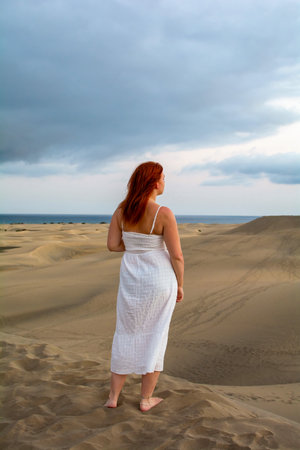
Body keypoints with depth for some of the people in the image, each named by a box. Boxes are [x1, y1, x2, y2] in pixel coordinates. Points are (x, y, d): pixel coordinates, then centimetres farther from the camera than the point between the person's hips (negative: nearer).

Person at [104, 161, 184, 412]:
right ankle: (146, 399, 20)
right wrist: (180, 285, -1)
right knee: (154, 337, 11)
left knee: (126, 335, 17)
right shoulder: (164, 214, -18)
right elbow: (176, 255, -15)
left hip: (131, 279, 4)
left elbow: (112, 245, -1)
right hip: (159, 279, -4)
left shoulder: (122, 210, -3)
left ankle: (113, 397, 21)